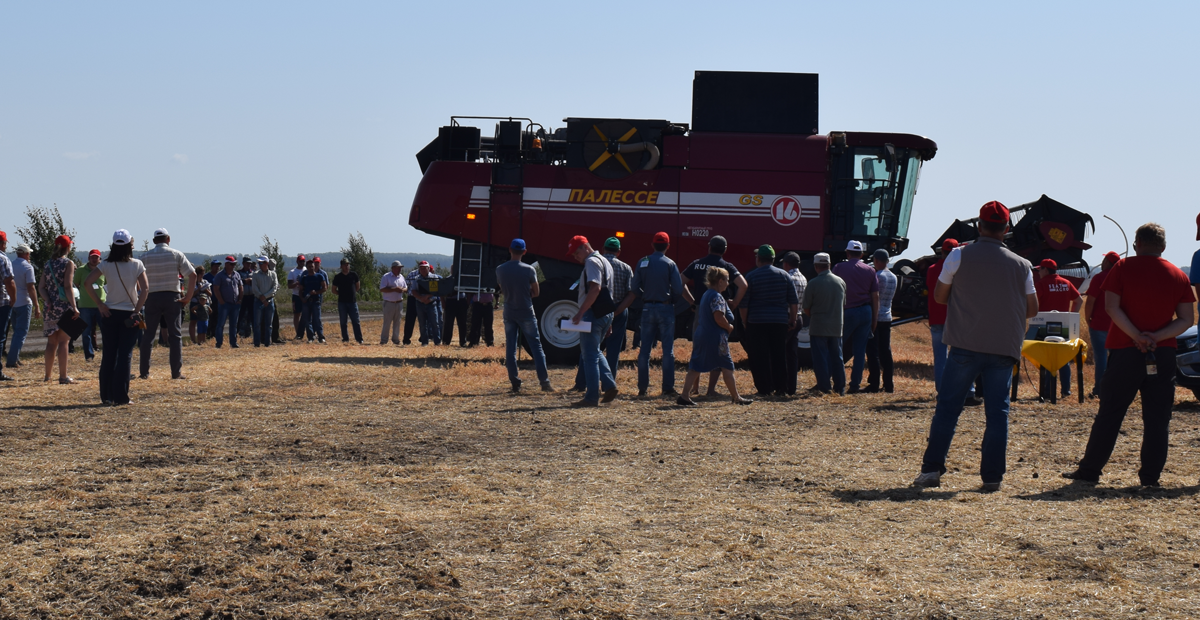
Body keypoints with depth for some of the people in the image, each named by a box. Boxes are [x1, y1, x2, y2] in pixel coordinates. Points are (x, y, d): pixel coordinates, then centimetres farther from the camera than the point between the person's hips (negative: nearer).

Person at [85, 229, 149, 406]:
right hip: (129, 314, -2)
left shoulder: (106, 265, -1)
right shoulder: (136, 265, -5)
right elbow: (145, 289, -14)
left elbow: (87, 283, -9)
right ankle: (121, 396, -3)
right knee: (125, 355, 0)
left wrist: (100, 304, -5)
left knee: (108, 355, 9)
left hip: (109, 314, 2)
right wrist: (137, 310, -10)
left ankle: (106, 396, 10)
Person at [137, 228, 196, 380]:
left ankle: (144, 372, 7)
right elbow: (192, 275, -6)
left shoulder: (145, 256, 2)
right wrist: (188, 297, -1)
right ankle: (176, 372, 0)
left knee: (148, 335, 9)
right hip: (172, 297, -1)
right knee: (175, 335, 4)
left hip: (152, 298, 1)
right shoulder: (176, 254, -1)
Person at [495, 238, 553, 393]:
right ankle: (544, 382, -2)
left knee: (510, 349, 7)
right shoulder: (529, 270, -11)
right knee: (536, 347, 2)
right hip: (526, 313, -2)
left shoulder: (500, 270, -2)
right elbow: (536, 292, -2)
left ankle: (515, 384, 5)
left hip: (509, 314, 2)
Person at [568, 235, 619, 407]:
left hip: (593, 315, -10)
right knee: (595, 353, 20)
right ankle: (609, 386, 9)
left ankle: (592, 397, -4)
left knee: (590, 356, -5)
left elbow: (595, 289, -24)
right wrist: (609, 323, 23)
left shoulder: (592, 262, -11)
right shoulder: (604, 262, 20)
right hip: (606, 314, 10)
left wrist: (580, 312, -24)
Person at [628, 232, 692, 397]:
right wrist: (694, 303, 2)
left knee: (645, 349, 7)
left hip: (647, 308, 3)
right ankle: (668, 388, -3)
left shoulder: (642, 263, 3)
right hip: (666, 308, -3)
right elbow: (680, 289, -8)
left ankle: (642, 387, 7)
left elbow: (634, 290, 3)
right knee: (668, 349, 0)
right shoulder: (670, 264, -6)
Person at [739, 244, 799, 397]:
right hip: (780, 322, 3)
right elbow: (794, 301, 5)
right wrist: (792, 320, 14)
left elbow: (743, 303, -5)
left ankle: (765, 389, -1)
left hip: (757, 322, -3)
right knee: (780, 356, 10)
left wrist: (745, 321, 6)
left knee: (760, 357, 2)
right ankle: (781, 388, 9)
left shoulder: (750, 277, -4)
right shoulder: (784, 275, 4)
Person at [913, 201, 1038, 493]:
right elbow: (1032, 310, 10)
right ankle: (992, 477, 3)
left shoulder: (960, 256, -2)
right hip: (1004, 348, 1)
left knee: (947, 408, 6)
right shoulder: (1021, 265, 4)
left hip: (966, 345, -1)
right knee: (997, 413, 6)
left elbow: (939, 295, 7)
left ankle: (932, 469, 4)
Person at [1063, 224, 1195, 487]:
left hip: (1125, 351, -1)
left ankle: (1090, 470, 8)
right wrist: (1156, 336, -9)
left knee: (1109, 414, 4)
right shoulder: (1179, 276, 7)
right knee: (1157, 418, 5)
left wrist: (1136, 335, -13)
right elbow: (1186, 319, 1)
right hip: (1163, 354, 2)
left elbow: (1112, 307, -10)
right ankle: (1151, 475, 4)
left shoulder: (1124, 267, 0)